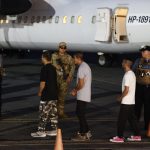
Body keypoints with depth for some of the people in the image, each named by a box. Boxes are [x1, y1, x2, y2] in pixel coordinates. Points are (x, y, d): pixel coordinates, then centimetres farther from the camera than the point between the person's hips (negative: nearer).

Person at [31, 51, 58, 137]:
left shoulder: (44, 69, -16)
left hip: (46, 95, -8)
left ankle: (41, 131, 1)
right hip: (54, 94, 8)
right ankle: (54, 130, 15)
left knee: (44, 114, -2)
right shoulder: (53, 68, 9)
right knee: (54, 113, 12)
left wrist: (40, 92, -3)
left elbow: (43, 83, -18)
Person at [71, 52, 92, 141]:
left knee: (80, 114, -3)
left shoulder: (82, 68, -19)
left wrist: (75, 91, -5)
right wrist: (76, 89, 13)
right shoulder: (86, 66, 14)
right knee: (80, 113, 16)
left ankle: (82, 135, 2)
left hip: (82, 96, -10)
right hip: (86, 95, 10)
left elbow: (81, 84, -21)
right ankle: (86, 132, 19)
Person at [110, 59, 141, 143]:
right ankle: (137, 136, 17)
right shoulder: (132, 74, 11)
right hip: (132, 101, 9)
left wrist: (120, 98, -9)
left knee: (122, 120, -3)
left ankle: (120, 137, 2)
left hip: (126, 102, -9)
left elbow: (126, 90, -22)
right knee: (132, 119, 14)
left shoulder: (127, 75, -19)